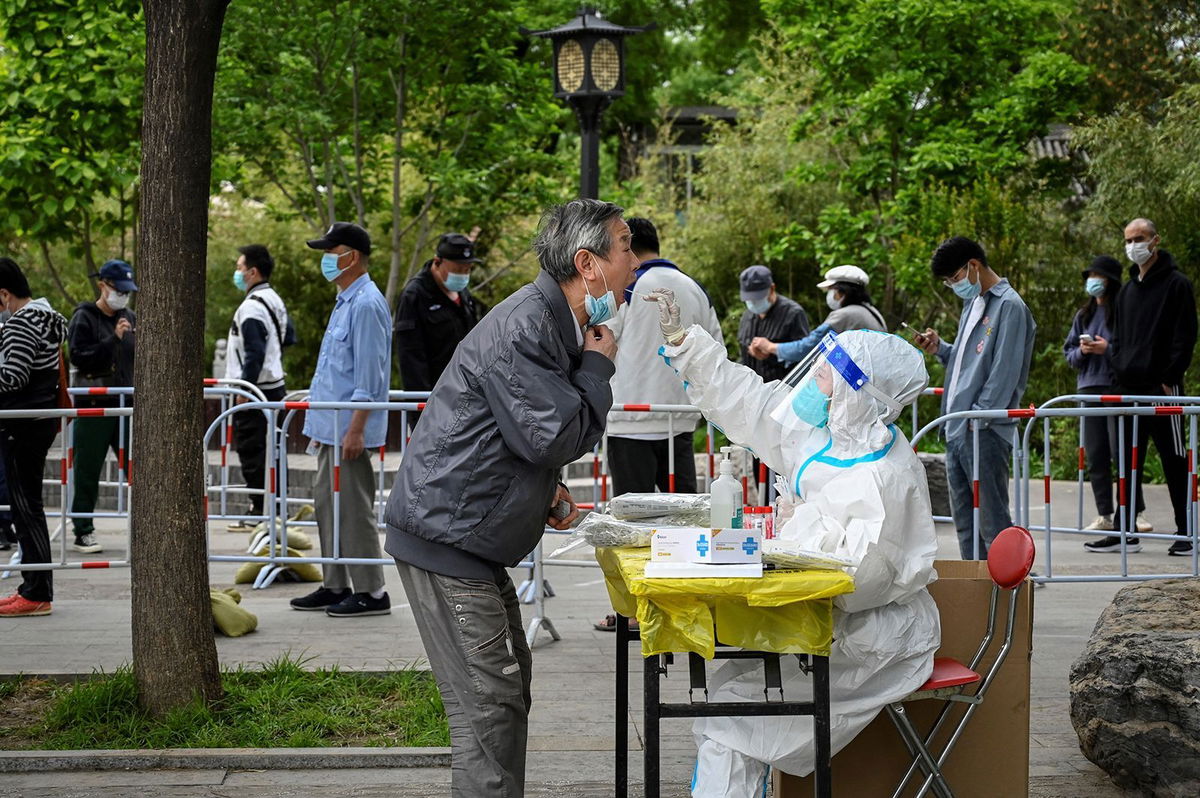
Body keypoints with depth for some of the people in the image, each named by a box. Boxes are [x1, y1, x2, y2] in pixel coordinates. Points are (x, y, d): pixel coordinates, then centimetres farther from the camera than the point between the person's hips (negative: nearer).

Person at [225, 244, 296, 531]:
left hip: (254, 389, -10)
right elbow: (289, 337, 24)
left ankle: (259, 512, -5)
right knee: (267, 451, 13)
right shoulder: (275, 300, 13)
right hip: (274, 385, 10)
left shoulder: (252, 307, -17)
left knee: (251, 450, -6)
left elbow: (254, 354, -22)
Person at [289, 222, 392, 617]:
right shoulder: (344, 302, 16)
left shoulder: (366, 305, -15)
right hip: (331, 425, 10)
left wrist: (356, 429, -22)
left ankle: (370, 592, 1)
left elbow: (369, 374, -19)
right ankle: (335, 586, 21)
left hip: (349, 428, -10)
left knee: (354, 510, -5)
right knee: (327, 505, 14)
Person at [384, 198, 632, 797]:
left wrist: (546, 490, 10)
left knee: (509, 687, 17)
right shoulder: (523, 328, -19)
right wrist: (597, 365, -10)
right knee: (488, 704, -11)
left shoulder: (558, 324, 14)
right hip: (446, 537, -11)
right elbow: (554, 438, -24)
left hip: (470, 539, 11)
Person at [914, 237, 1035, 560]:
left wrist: (978, 419, -17)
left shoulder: (1009, 306, -10)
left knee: (992, 520, -8)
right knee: (964, 519, 13)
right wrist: (940, 348, 8)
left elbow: (1004, 370, -15)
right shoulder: (973, 303, 19)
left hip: (985, 432, -10)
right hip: (957, 429, 10)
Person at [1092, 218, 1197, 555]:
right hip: (1129, 387, 7)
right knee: (1128, 461, 8)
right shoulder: (1127, 290, 18)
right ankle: (1124, 531, 13)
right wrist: (1119, 371, 10)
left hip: (1162, 386, -7)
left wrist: (1169, 378, -15)